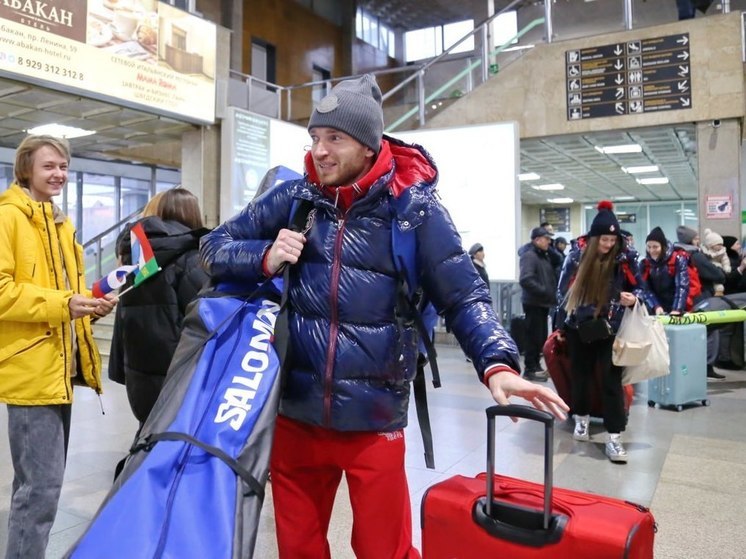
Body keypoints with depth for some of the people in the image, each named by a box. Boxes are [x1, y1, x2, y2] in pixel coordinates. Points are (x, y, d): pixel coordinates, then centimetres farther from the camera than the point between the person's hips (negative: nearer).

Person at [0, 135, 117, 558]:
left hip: (59, 367, 9)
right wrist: (62, 304, -24)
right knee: (42, 483, -8)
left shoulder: (59, 223, 19)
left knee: (41, 480, 18)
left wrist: (88, 305, 5)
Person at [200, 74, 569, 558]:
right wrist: (266, 258, -12)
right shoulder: (293, 198, 1)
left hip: (373, 419, -2)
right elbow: (214, 248, 9)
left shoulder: (413, 207, -7)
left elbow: (464, 296, -5)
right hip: (294, 414, 3)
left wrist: (497, 364, -22)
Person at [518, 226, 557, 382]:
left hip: (543, 303, 9)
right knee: (534, 336, -5)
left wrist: (552, 294, 5)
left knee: (542, 336, 13)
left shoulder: (545, 256, 17)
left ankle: (536, 366, 23)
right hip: (533, 303, -9)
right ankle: (531, 369, 3)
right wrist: (544, 291, -21)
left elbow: (551, 278, 21)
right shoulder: (529, 256, -12)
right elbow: (525, 280, -24)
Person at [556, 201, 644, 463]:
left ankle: (614, 437, -1)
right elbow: (563, 289, 3)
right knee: (581, 373, 13)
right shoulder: (577, 254, -5)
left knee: (612, 378, -5)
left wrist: (633, 298, -20)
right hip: (579, 325, 1)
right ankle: (582, 418, 34)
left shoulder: (625, 256, -6)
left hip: (611, 327, -1)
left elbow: (639, 286, 5)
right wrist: (561, 325, 4)